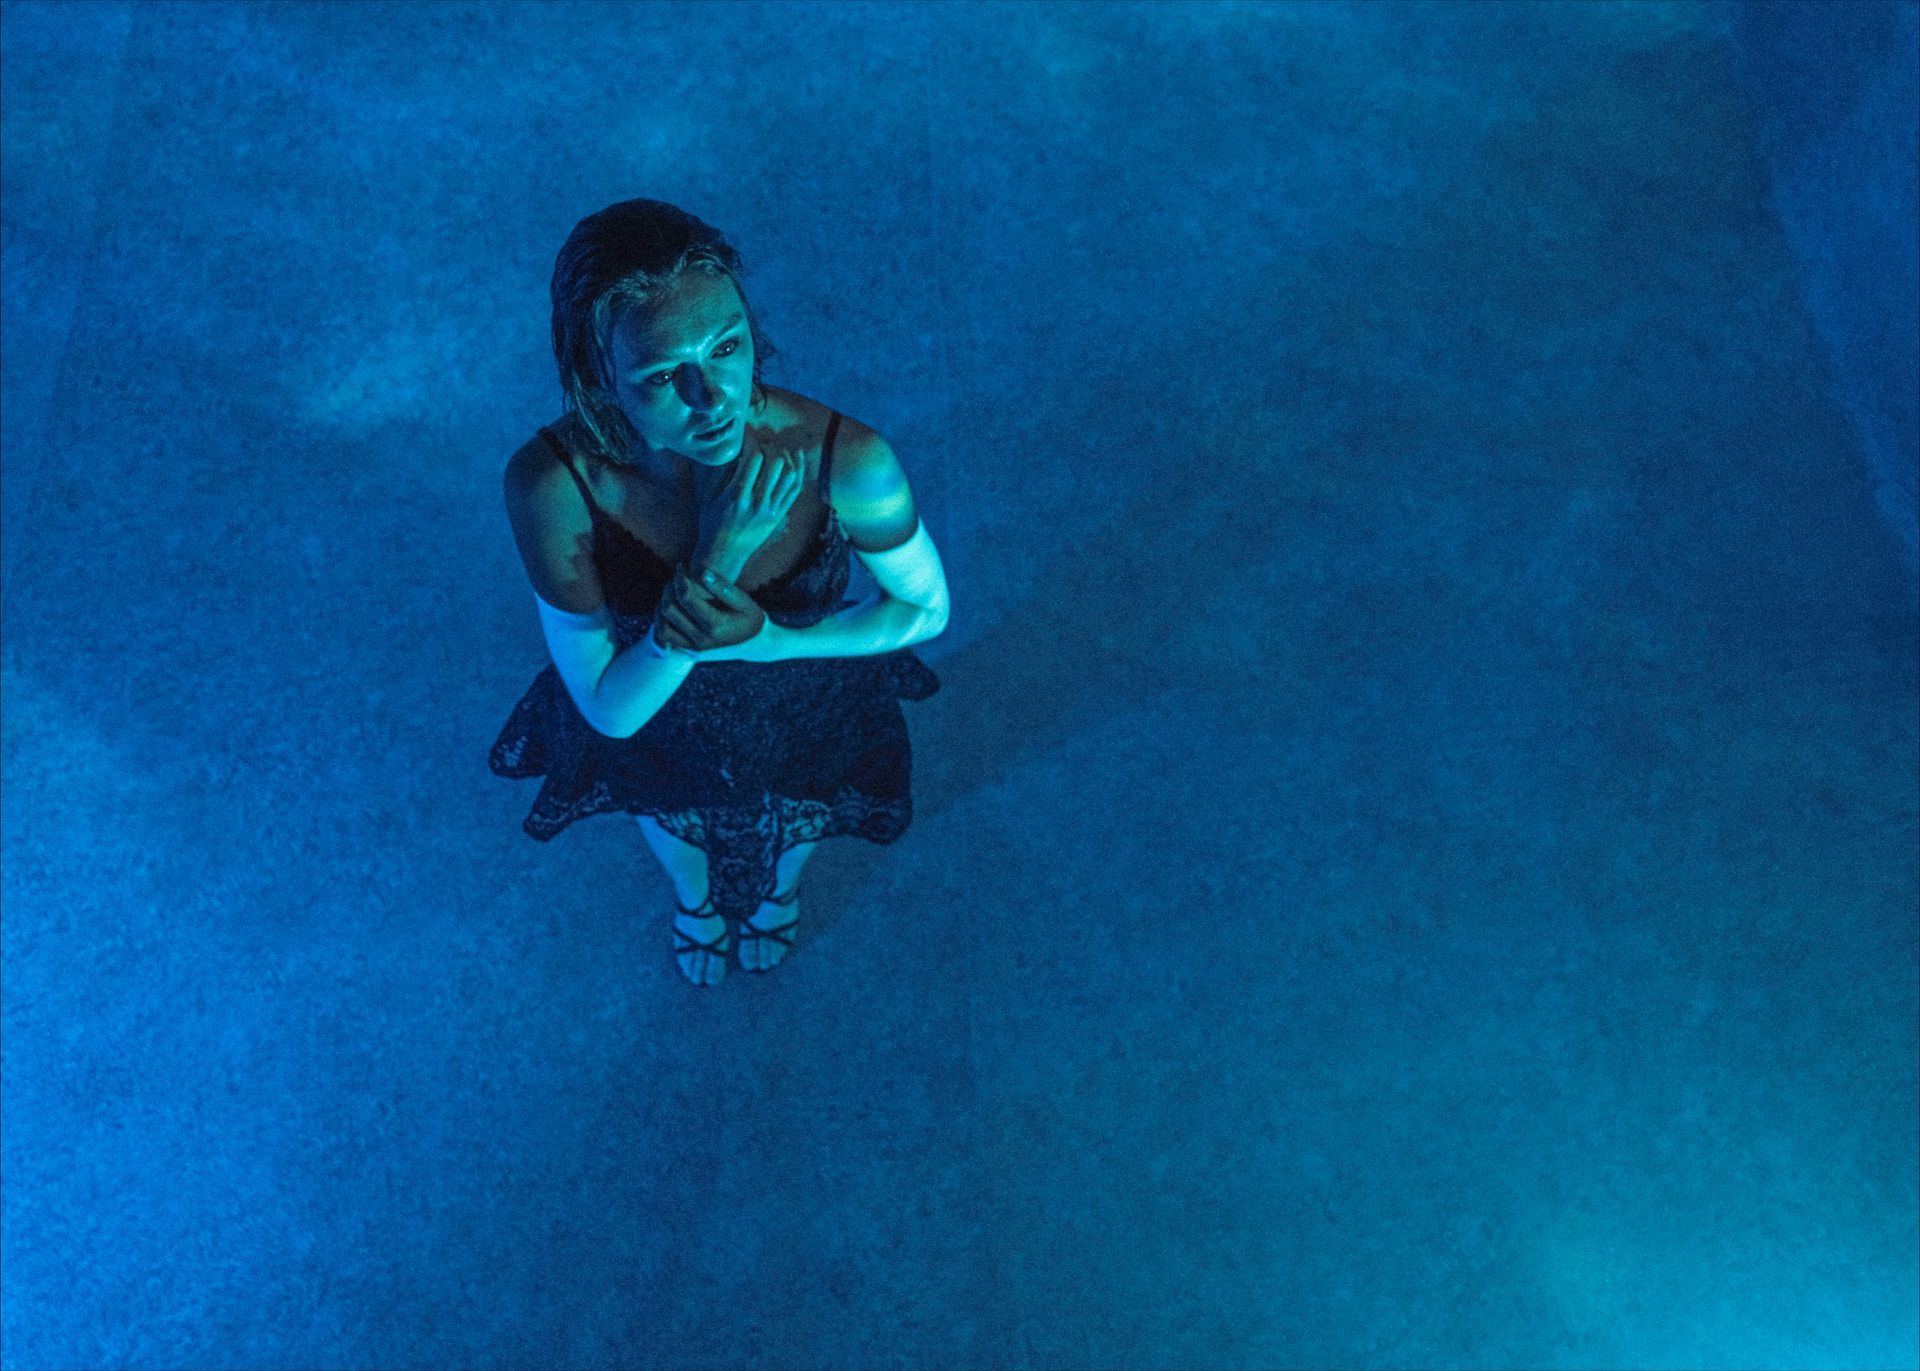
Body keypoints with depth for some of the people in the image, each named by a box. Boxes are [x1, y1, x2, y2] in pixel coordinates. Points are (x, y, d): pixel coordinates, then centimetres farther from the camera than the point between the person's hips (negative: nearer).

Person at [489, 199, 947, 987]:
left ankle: (779, 888, 75)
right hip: (651, 711, 0)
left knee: (788, 835, 36)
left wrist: (770, 641, -34)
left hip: (800, 689, 0)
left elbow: (928, 609, -19)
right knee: (670, 821, 36)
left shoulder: (846, 460, -40)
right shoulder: (551, 481, -39)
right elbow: (610, 708, -30)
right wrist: (716, 562, -44)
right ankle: (695, 896, 75)